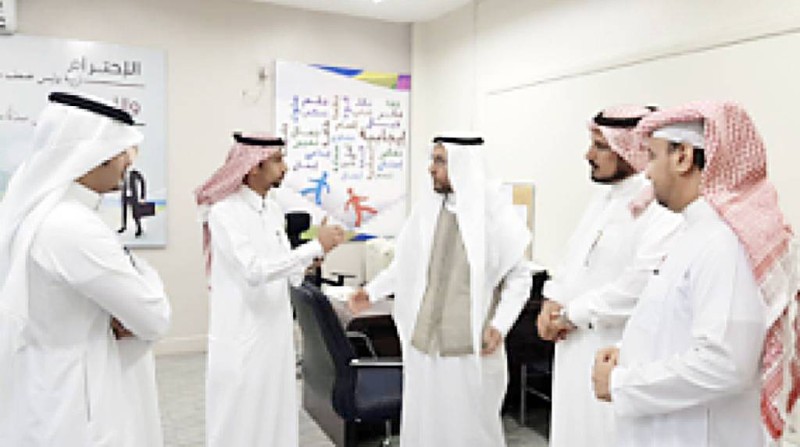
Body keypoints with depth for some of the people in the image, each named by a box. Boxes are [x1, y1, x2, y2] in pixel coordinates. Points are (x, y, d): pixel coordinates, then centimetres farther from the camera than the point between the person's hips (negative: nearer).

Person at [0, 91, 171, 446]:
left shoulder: (38, 213, 3)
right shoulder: (74, 228, -27)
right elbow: (156, 319, -21)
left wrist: (124, 318, -10)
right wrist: (130, 264, -5)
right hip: (75, 411, -9)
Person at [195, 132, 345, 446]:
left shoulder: (273, 209, 8)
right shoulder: (225, 212, -15)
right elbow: (254, 271, -26)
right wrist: (315, 247, -24)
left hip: (274, 332, 7)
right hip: (242, 336, -7)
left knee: (275, 416, 15)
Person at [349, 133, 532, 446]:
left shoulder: (495, 212, -8)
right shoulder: (428, 208, 2)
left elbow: (519, 277, -2)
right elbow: (406, 264, 13)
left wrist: (499, 325, -11)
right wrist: (372, 292, 6)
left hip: (471, 348, -4)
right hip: (423, 342, 4)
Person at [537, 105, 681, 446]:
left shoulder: (660, 207, -18)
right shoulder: (603, 197, 13)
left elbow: (641, 283, -28)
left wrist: (572, 314, -17)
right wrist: (553, 300, 2)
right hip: (576, 346, 8)